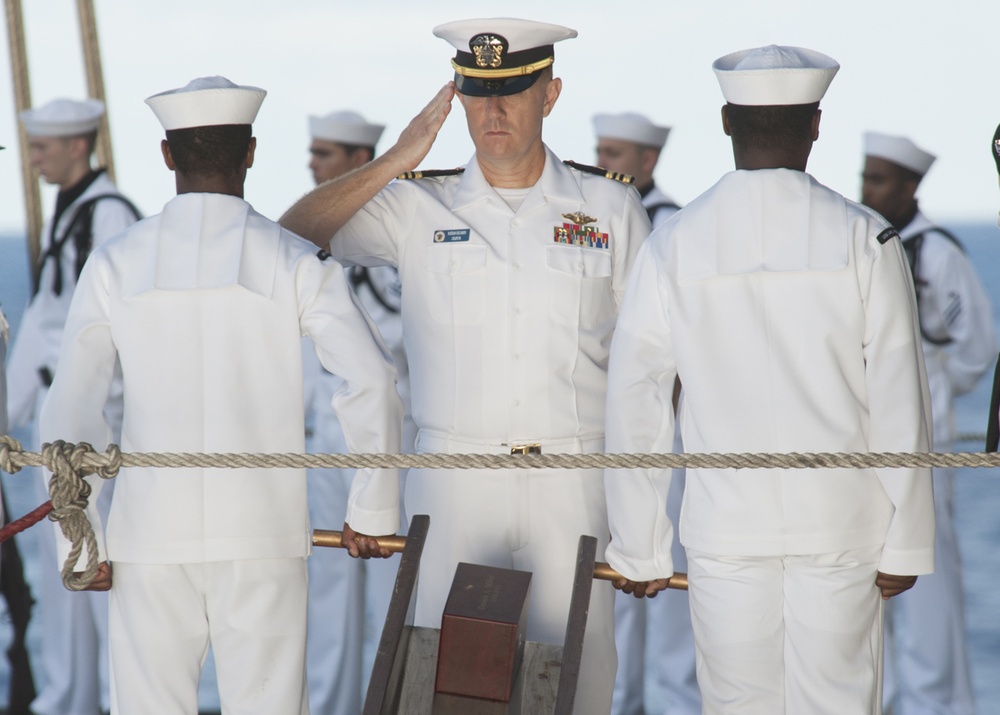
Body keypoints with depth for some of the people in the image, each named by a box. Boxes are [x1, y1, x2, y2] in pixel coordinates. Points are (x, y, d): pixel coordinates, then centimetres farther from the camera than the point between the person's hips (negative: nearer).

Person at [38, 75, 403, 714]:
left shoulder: (115, 265, 2)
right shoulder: (296, 262, -2)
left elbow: (69, 414, -1)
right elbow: (371, 381, -11)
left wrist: (80, 543, 6)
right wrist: (377, 509, 0)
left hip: (151, 537, 1)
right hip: (262, 536, -1)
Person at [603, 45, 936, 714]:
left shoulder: (673, 246, -3)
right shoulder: (865, 239, -6)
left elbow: (634, 406, 0)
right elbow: (900, 402, -5)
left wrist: (640, 550, 8)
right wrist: (906, 545, 3)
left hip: (724, 532, 1)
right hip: (841, 530, -1)